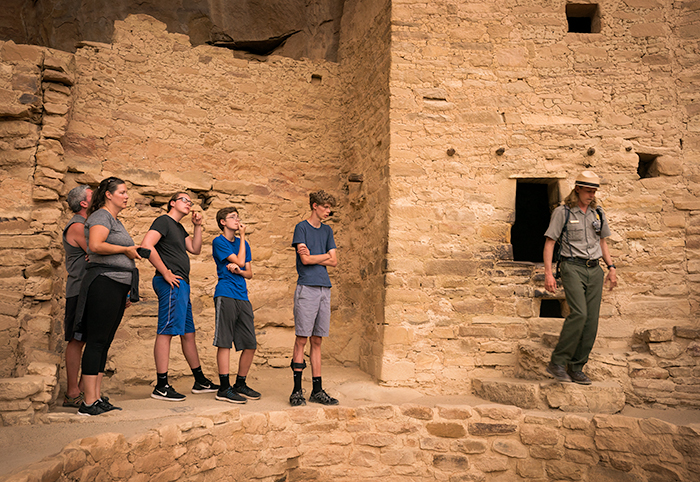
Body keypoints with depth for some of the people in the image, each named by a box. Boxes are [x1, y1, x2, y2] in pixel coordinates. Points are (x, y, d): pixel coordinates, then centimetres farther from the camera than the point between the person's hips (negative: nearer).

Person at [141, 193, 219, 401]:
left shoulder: (179, 228, 24)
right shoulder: (163, 221, -3)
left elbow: (195, 249, 20)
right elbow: (146, 245, -17)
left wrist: (197, 226, 11)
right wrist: (165, 273, -16)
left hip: (181, 284, 10)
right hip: (171, 283, -10)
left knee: (188, 333, 13)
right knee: (167, 331, -11)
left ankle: (200, 381, 22)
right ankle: (161, 386, -8)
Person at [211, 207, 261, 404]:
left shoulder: (243, 243, 19)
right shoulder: (219, 242, 0)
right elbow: (240, 261, -9)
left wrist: (238, 270, -4)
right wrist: (243, 236, -2)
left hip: (243, 297, 6)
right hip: (225, 296, -6)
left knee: (250, 344, 4)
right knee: (224, 342, -5)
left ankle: (240, 384, 18)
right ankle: (224, 389, 0)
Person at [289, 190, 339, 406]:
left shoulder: (327, 231, 18)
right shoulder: (301, 228, 1)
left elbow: (334, 262, 10)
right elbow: (305, 259, -9)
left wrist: (312, 256, -2)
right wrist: (325, 255, 4)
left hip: (324, 289, 5)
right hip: (306, 288, -5)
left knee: (317, 340, 7)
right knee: (301, 339, -4)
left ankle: (317, 390, 11)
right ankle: (297, 390, 2)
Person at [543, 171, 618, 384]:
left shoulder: (598, 213, 13)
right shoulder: (563, 212, -2)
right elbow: (549, 243, -4)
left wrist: (611, 267, 13)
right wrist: (548, 273, -12)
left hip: (594, 270, 6)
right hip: (573, 267, -5)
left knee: (591, 320, 0)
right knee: (579, 313, -22)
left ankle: (576, 368, 9)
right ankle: (557, 362, -12)